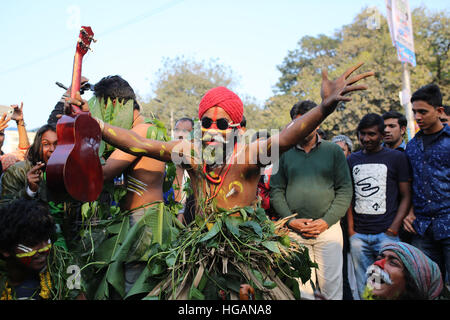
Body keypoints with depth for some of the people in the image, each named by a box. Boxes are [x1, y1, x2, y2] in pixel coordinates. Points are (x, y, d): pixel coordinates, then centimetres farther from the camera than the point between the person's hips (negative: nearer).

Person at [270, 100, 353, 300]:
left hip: (328, 229, 0)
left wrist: (326, 221, -8)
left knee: (331, 286, 4)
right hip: (294, 231, 1)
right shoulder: (284, 153, 8)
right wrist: (290, 220, -7)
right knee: (302, 288, 5)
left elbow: (345, 190, 2)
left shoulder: (333, 151, 6)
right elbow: (276, 191, 6)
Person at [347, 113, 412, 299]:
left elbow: (406, 196, 2)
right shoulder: (352, 160, 12)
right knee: (364, 288, 9)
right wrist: (350, 229, 4)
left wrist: (394, 229, -8)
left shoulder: (397, 158, 3)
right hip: (358, 235, 3)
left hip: (386, 234, -3)